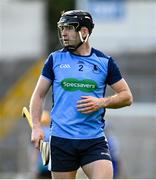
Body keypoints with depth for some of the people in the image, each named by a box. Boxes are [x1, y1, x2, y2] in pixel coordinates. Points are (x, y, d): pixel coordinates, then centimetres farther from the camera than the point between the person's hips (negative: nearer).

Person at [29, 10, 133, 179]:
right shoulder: (55, 59, 7)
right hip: (61, 139, 1)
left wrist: (102, 102, -10)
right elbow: (39, 95, 10)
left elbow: (127, 96, 8)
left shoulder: (105, 62, 5)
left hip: (95, 140, -1)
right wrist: (36, 127, -4)